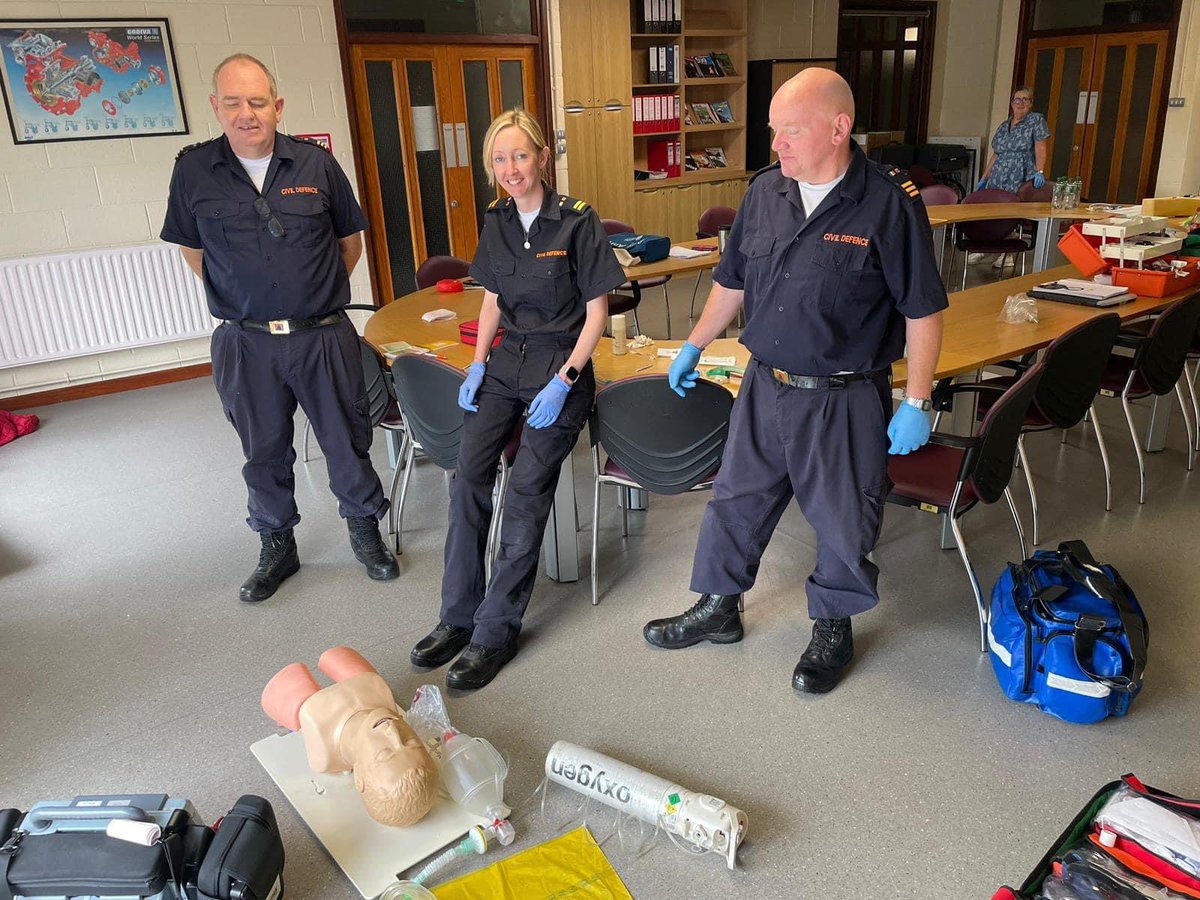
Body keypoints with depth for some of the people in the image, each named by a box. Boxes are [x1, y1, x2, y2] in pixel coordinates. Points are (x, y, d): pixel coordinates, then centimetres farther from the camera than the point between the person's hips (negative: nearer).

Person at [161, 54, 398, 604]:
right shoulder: (193, 169, -2)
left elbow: (350, 239, 11)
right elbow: (192, 249, 11)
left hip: (324, 336, 0)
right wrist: (241, 301, 9)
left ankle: (365, 532, 31)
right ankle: (277, 548, 32)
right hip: (245, 344, 1)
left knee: (347, 441, 10)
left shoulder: (317, 164, -2)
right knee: (264, 452, 13)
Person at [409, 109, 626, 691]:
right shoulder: (497, 222, 10)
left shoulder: (577, 222, -7)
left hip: (562, 365, -5)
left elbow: (596, 310, -6)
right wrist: (478, 364, 6)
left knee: (526, 491, -15)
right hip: (507, 360, 5)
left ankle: (496, 632, -5)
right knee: (468, 474, -14)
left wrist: (564, 381, -15)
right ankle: (458, 616, -2)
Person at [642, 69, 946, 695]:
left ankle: (833, 629, 34)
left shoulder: (890, 203, -13)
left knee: (843, 523, 10)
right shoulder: (764, 190, 2)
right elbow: (731, 281, 14)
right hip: (765, 386, 5)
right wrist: (694, 347, 17)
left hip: (845, 401, -4)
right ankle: (718, 609, 35)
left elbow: (922, 311, -9)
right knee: (735, 501, 15)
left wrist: (917, 402, -10)